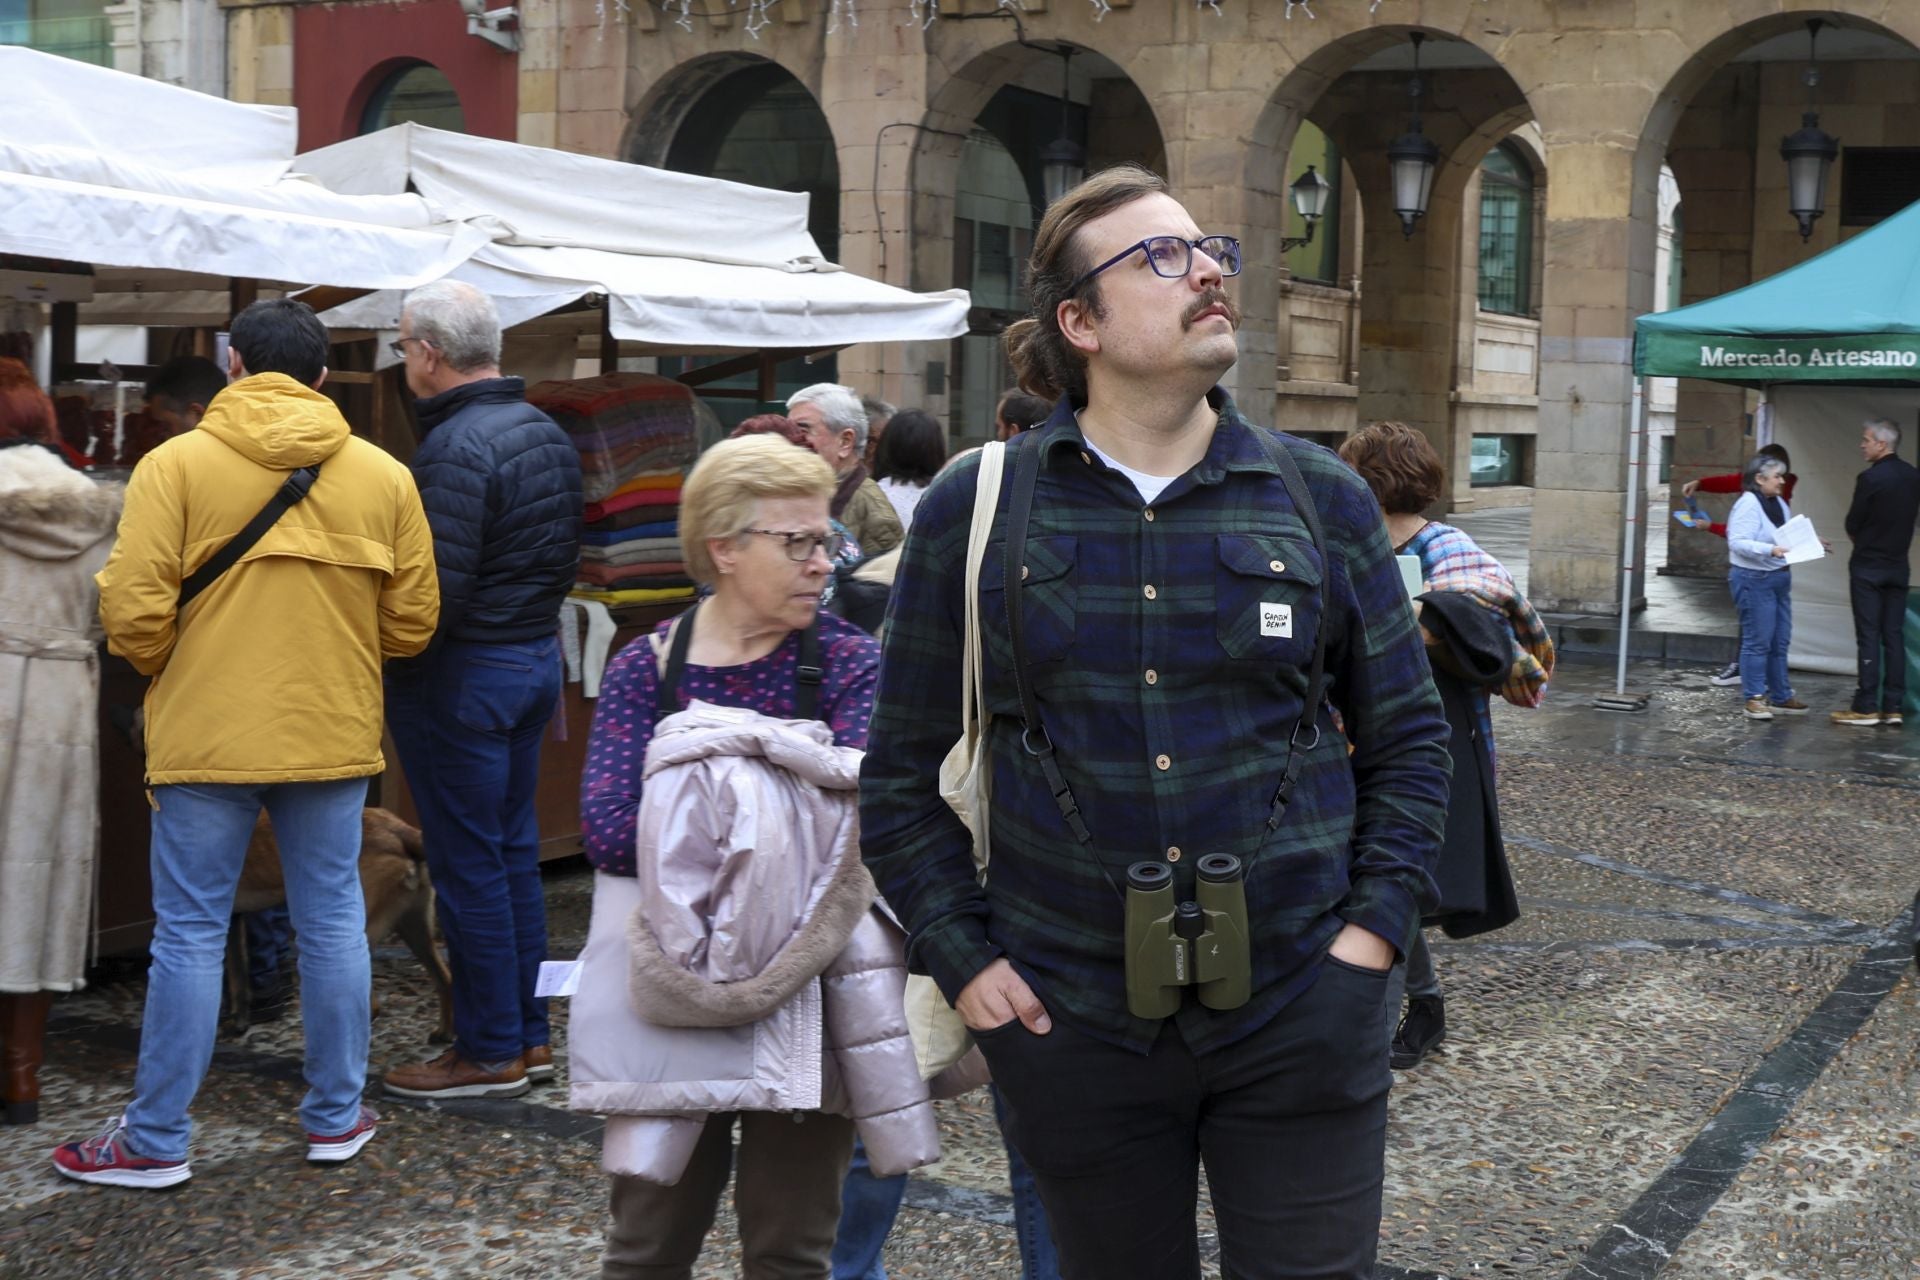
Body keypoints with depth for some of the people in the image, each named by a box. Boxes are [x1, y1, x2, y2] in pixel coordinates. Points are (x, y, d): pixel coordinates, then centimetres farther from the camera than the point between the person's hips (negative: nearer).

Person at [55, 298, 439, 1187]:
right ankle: (336, 1117, 24)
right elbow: (411, 622, 3)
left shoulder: (175, 465, -7)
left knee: (189, 936, 6)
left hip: (205, 738, -2)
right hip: (334, 737, 2)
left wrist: (163, 667, 9)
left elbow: (133, 611, -12)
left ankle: (155, 1141, 14)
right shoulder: (383, 476, 2)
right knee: (332, 924, 14)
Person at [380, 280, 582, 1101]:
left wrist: (387, 663, -11)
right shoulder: (547, 433, 8)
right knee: (514, 852, 15)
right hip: (538, 655, 9)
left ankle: (489, 1052, 8)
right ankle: (528, 1034, 23)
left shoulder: (454, 449, -20)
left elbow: (438, 592, -24)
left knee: (468, 863, 0)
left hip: (465, 671, -9)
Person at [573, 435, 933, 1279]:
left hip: (806, 991, -1)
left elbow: (854, 811, -17)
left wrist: (700, 821, -22)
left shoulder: (848, 662, -3)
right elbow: (607, 829, -13)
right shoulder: (645, 669, 0)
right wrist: (786, 820, -18)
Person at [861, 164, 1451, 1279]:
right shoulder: (975, 511, 0)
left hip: (1298, 1012, 0)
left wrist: (1374, 928, -2)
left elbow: (1410, 735, 9)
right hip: (1074, 1021, 0)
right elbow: (904, 771, 5)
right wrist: (963, 957, -3)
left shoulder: (1321, 497, 3)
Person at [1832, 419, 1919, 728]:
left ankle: (1866, 707, -3)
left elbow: (1852, 525, -9)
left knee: (1868, 637, -4)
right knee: (1894, 636, 8)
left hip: (1868, 567, -6)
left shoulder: (1871, 478, -16)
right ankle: (1893, 707, 9)